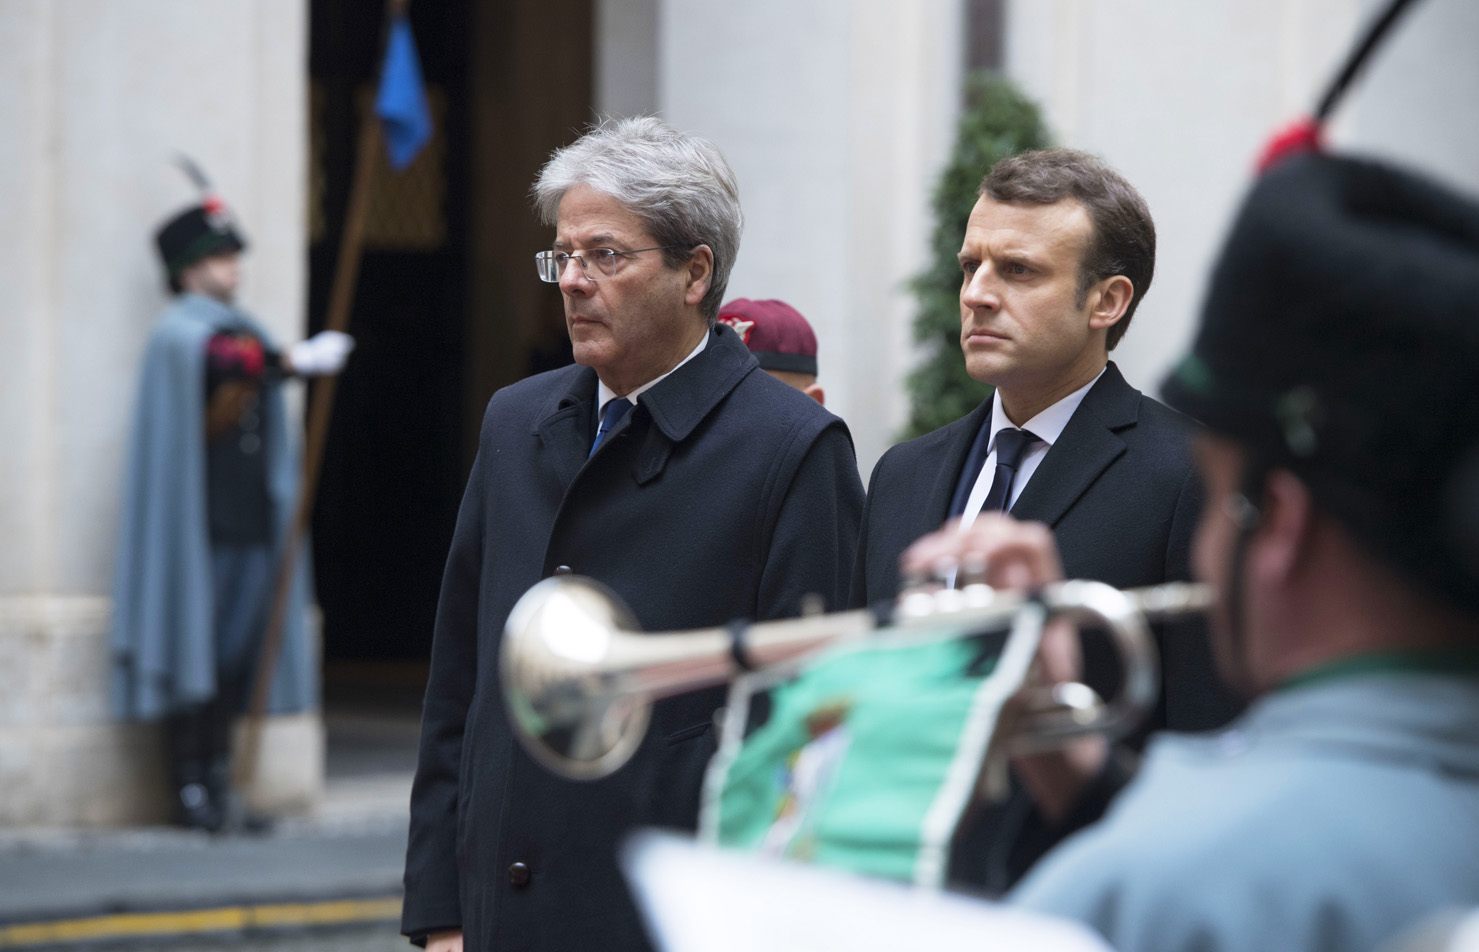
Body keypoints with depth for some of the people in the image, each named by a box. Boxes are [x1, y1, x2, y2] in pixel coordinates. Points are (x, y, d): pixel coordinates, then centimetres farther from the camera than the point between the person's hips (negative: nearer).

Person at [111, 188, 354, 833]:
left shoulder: (248, 332, 18)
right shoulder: (178, 332, -5)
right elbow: (224, 361, -26)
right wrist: (296, 361, -36)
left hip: (252, 516, 7)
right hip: (198, 521, -7)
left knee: (239, 651, 5)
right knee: (194, 643, -6)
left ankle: (218, 777, 11)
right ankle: (188, 786, -3)